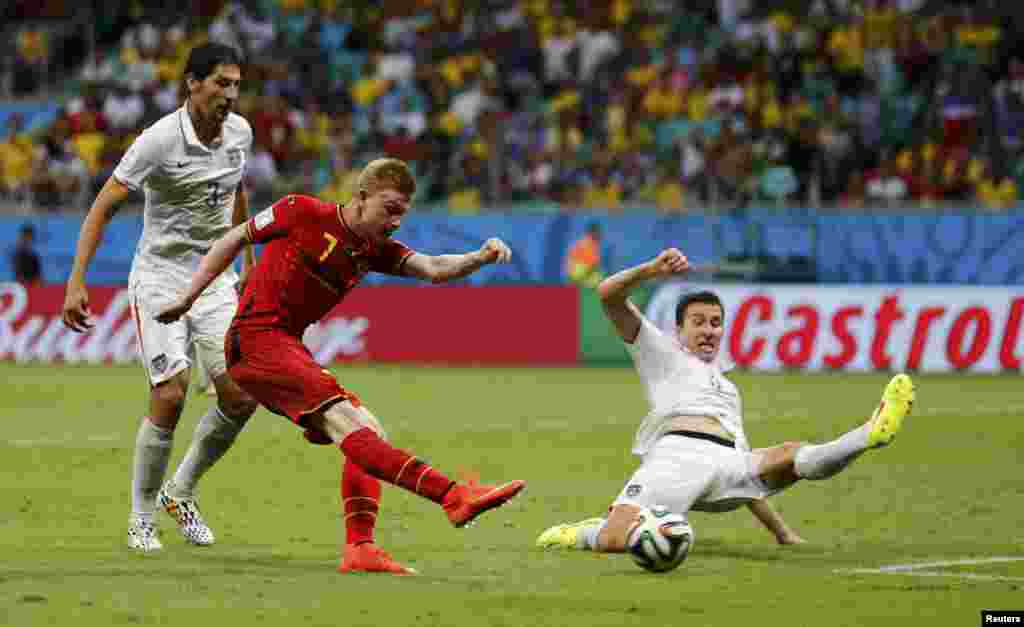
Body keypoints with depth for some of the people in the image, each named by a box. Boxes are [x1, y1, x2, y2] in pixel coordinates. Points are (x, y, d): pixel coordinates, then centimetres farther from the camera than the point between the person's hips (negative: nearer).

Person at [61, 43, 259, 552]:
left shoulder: (240, 132, 0)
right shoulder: (159, 141, -18)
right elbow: (104, 206, -16)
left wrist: (249, 263, 25)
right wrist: (77, 280, -22)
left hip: (216, 279, 5)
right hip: (160, 278, -5)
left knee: (240, 396, -8)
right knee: (170, 397, -16)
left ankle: (181, 492, 17)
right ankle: (141, 519, 3)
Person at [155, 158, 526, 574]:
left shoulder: (374, 250, 10)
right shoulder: (304, 213, -6)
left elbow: (433, 269, -4)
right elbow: (234, 240, 4)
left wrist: (480, 258, -23)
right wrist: (188, 298, 6)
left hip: (289, 349, 8)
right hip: (256, 339, -8)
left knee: (370, 433, -1)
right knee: (343, 419, -21)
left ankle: (359, 548, -3)